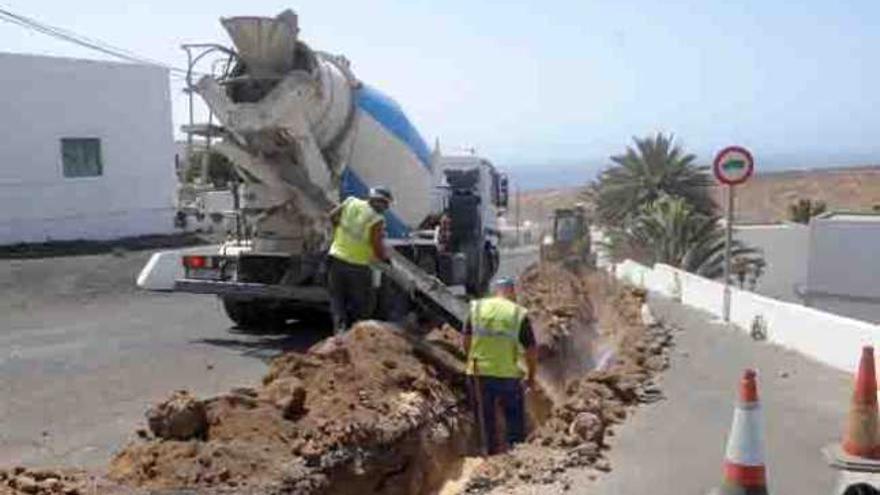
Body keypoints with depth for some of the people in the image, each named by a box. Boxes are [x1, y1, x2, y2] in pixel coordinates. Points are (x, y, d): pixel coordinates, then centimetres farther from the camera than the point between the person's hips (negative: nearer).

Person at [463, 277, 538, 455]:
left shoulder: (477, 308, 0)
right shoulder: (519, 314, -6)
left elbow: (466, 341, 3)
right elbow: (531, 351, -3)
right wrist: (531, 377, 11)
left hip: (480, 373, 2)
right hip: (508, 375, -2)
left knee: (486, 417, 16)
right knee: (515, 418, 14)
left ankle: (491, 453, 24)